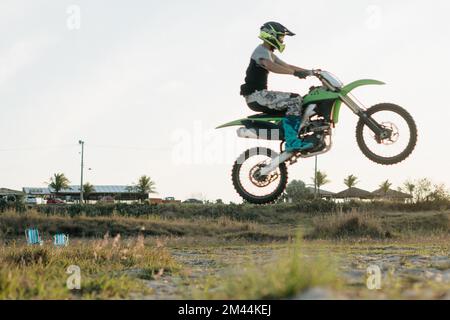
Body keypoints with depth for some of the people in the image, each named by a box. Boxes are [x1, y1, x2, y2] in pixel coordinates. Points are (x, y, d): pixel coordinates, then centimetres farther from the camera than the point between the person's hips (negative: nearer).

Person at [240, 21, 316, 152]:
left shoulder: (269, 53, 22)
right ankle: (292, 142, -28)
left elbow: (287, 66, 26)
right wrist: (295, 72, -39)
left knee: (292, 104, 15)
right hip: (256, 95, -11)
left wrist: (310, 71, 17)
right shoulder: (261, 51, -12)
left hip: (260, 94, 11)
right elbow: (270, 66, -33)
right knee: (295, 100, -20)